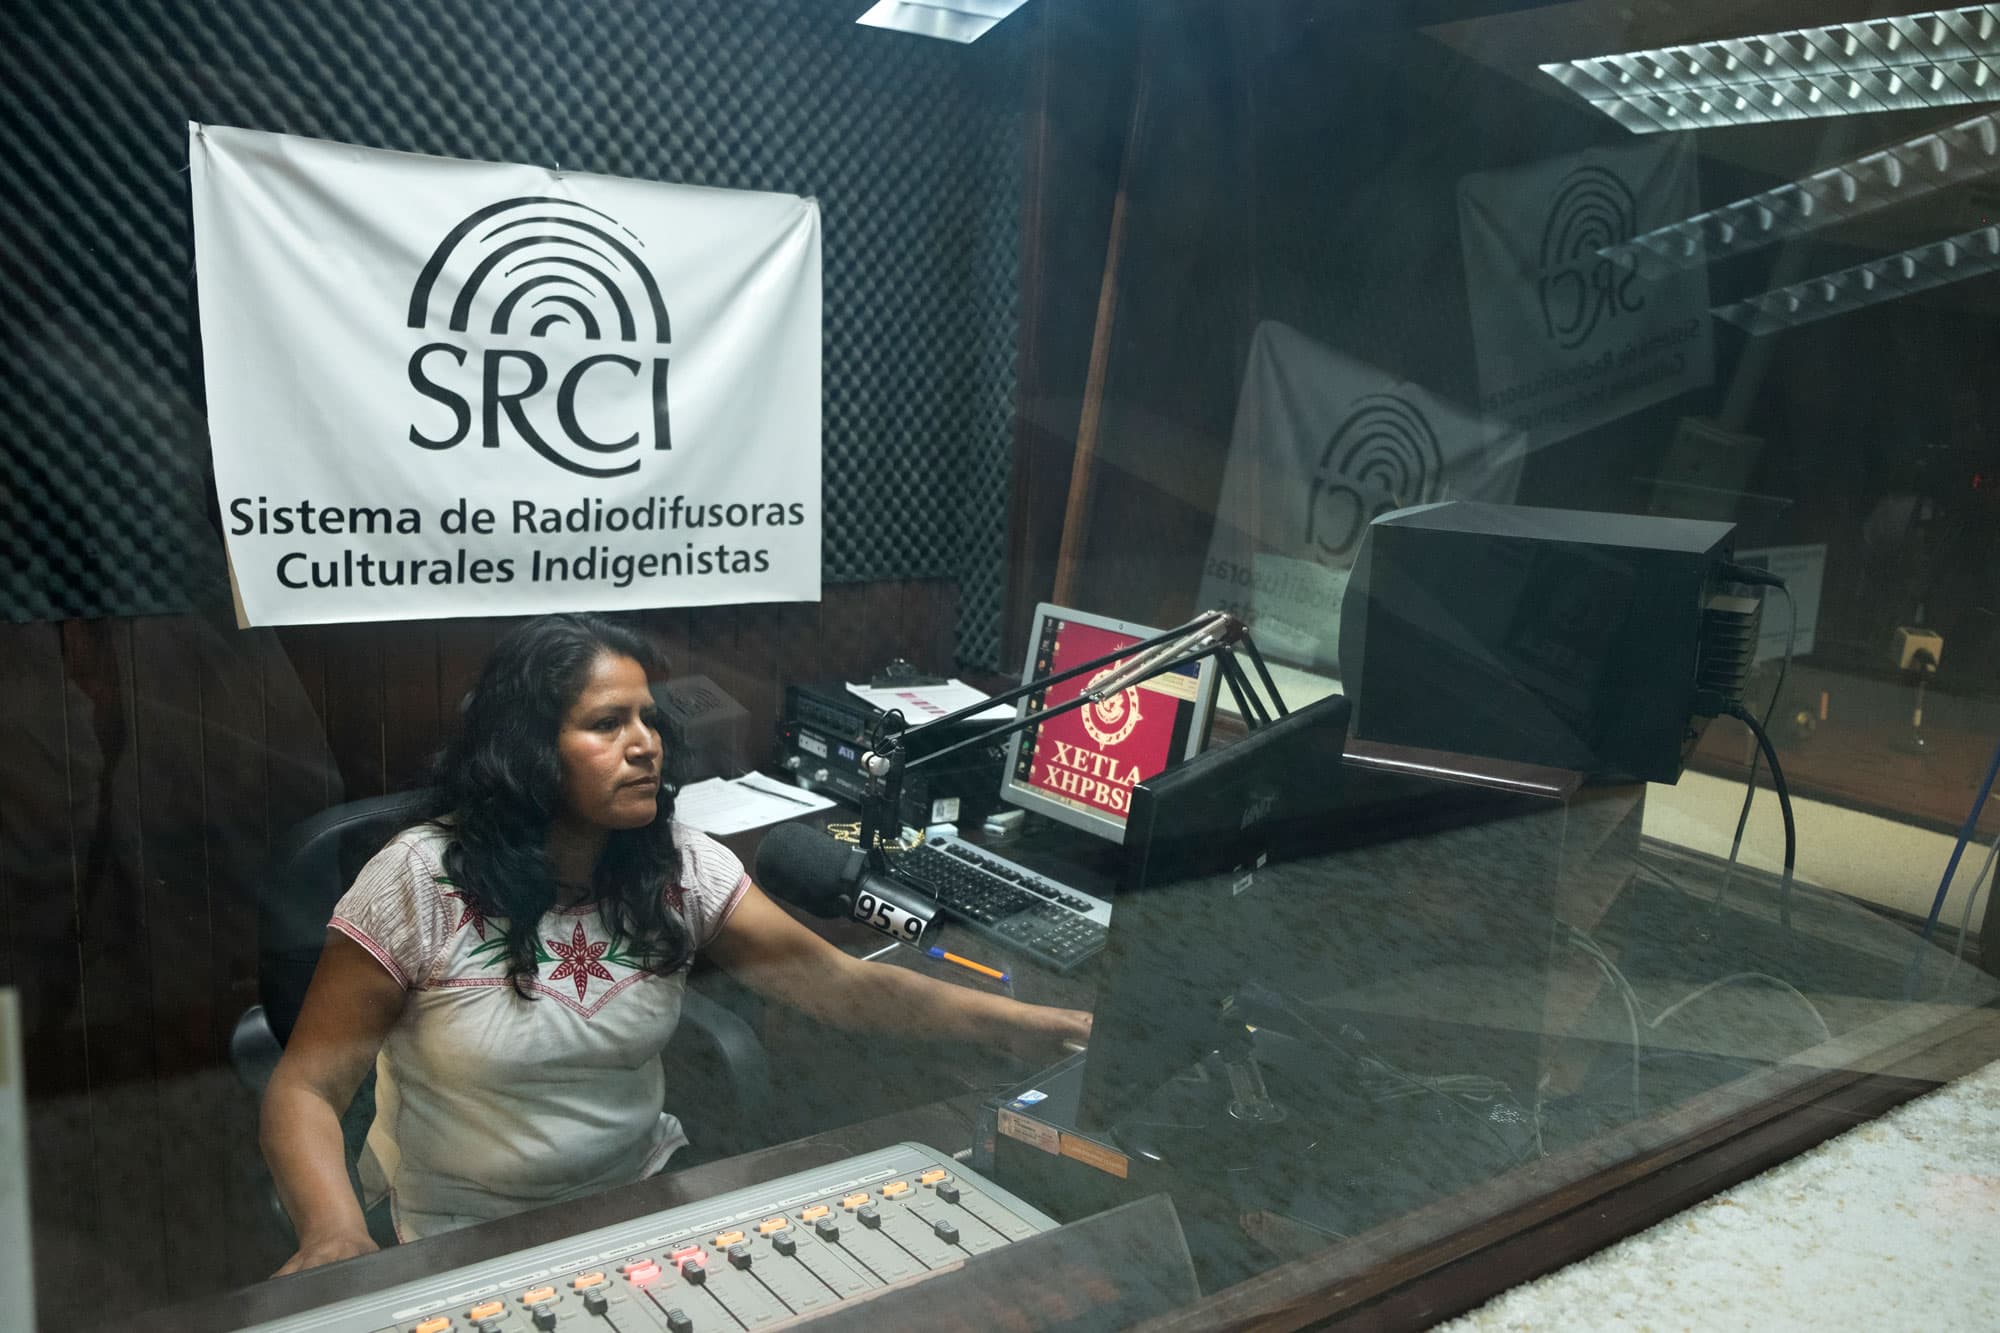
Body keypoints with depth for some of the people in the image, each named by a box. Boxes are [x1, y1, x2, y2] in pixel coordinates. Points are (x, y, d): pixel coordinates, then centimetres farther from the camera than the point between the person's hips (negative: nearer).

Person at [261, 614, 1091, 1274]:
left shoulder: (680, 869, -5)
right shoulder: (419, 883, -15)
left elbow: (841, 984, -9)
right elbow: (307, 1087, -11)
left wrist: (1029, 1024, -20)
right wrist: (335, 1234, -30)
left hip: (642, 1194, 3)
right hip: (466, 1242, -2)